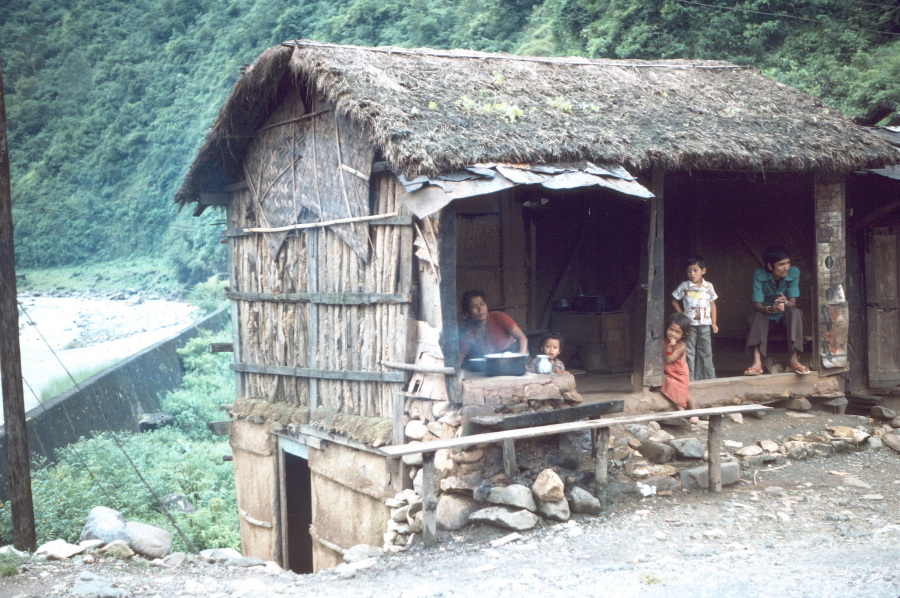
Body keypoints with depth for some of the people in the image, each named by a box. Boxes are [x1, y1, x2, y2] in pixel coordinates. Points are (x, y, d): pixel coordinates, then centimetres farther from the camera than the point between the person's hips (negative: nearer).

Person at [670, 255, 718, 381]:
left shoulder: (708, 286, 3)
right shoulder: (684, 286, -3)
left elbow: (712, 305, 9)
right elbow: (674, 301, 7)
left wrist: (714, 323, 5)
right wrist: (681, 314, -1)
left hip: (705, 324, 2)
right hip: (689, 324, -2)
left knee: (706, 352, 8)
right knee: (689, 352, 0)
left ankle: (708, 377, 14)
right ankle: (689, 378, 2)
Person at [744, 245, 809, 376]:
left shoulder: (794, 272, -15)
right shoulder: (759, 275, -19)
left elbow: (793, 303, -19)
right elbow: (757, 305, -24)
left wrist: (785, 303, -45)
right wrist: (771, 309, -47)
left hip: (785, 317, 1)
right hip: (766, 316, -1)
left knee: (795, 312, -30)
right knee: (758, 316, -33)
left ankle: (794, 359, -37)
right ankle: (757, 362, -47)